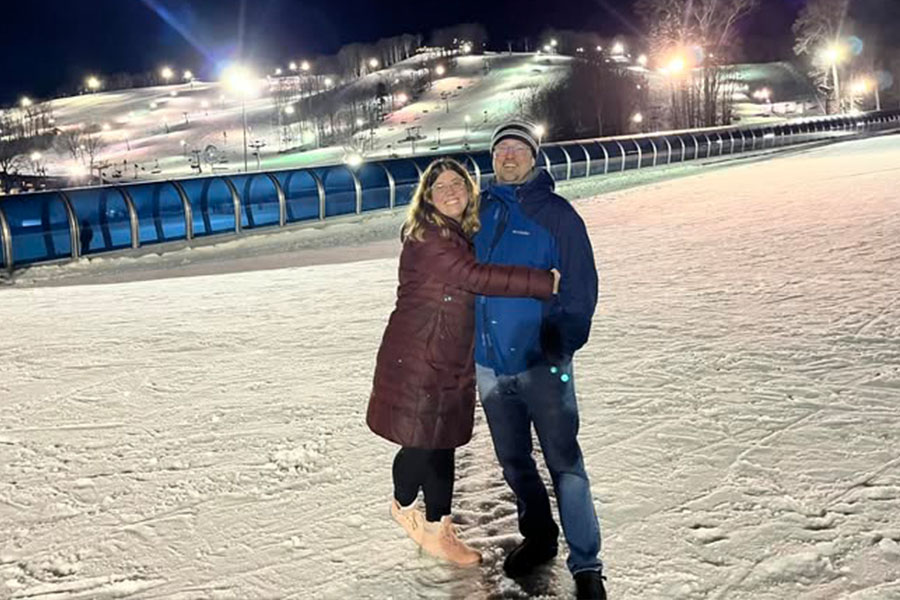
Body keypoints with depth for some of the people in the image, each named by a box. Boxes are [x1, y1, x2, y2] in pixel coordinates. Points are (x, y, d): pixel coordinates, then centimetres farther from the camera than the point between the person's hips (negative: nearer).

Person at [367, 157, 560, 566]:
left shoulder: (465, 236, 12)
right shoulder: (426, 238, -17)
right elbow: (476, 277, -27)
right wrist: (547, 282, -26)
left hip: (452, 362, 9)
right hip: (416, 358, -8)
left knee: (442, 444, 15)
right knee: (422, 441, 0)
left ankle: (439, 531, 29)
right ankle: (404, 505, 26)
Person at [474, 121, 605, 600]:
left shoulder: (556, 214, -5)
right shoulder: (480, 212, 8)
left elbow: (579, 287, -10)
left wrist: (562, 342, -21)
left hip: (540, 361, -5)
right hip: (490, 363, 5)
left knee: (563, 462, -2)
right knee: (513, 461, 17)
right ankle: (538, 537, 37)